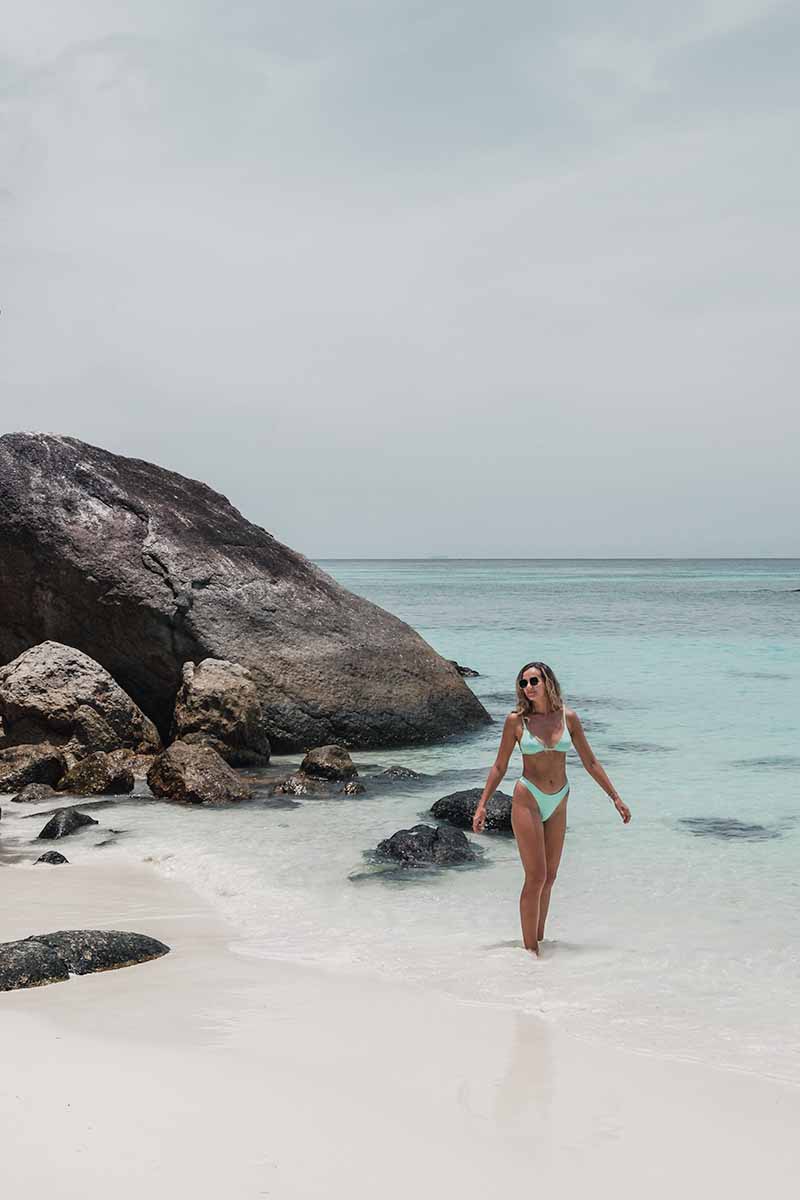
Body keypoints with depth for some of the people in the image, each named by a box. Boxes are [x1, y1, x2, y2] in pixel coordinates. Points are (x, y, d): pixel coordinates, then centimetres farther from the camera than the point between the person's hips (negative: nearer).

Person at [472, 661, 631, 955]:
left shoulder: (567, 717, 1)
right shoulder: (516, 720, -5)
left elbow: (590, 762, 8)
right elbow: (499, 767, 3)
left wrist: (615, 797, 7)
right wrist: (482, 805, -1)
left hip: (558, 804, 4)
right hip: (528, 799, -4)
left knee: (549, 877, 9)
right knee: (536, 877, -8)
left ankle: (538, 942, 20)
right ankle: (530, 950, -1)